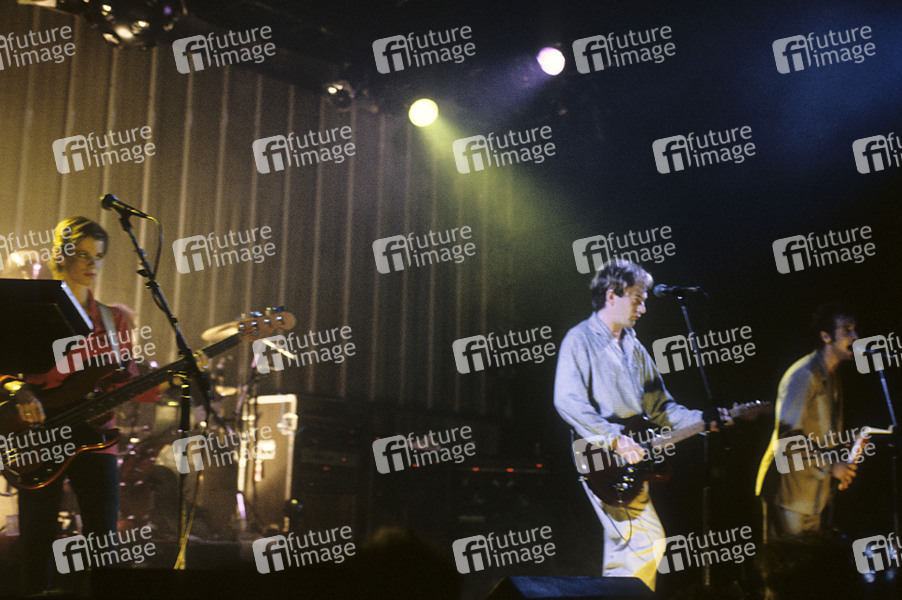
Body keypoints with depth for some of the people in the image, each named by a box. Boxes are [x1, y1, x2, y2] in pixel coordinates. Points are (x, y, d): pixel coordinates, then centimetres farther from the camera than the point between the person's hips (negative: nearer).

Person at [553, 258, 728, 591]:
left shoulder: (634, 348, 19)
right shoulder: (580, 340, -6)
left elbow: (659, 406, 21)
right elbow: (568, 401, -19)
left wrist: (703, 420, 7)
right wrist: (614, 439, -24)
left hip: (630, 461, 8)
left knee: (625, 544, 9)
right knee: (646, 539, -13)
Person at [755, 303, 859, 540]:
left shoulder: (830, 376, 14)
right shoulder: (803, 375, -17)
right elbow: (788, 436, -23)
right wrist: (829, 466, -19)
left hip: (811, 492, 9)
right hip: (789, 491, -9)